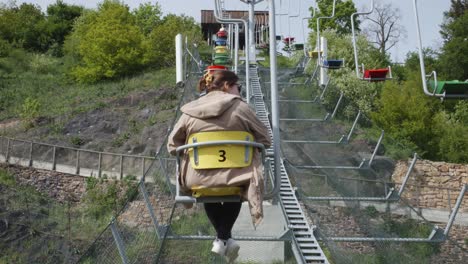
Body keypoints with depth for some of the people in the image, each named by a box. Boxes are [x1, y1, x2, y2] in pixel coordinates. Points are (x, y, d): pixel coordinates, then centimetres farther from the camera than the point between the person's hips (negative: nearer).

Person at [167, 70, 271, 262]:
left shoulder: (190, 111, 2)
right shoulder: (239, 107, -4)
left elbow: (173, 146, 6)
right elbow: (265, 140, 2)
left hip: (199, 179, 2)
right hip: (235, 177, -2)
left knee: (209, 194, 38)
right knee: (235, 183, 35)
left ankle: (224, 238, 35)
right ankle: (223, 238, 28)